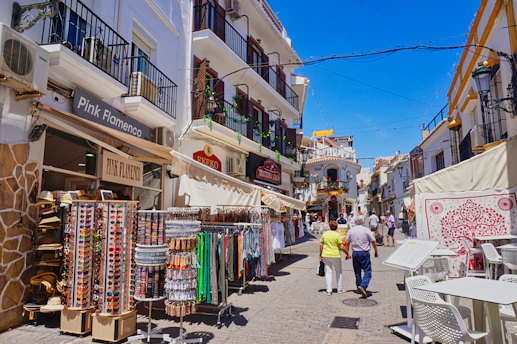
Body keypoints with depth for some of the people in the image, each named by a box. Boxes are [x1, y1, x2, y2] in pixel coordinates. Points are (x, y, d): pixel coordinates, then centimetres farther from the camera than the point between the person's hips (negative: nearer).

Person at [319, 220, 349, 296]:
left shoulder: (325, 234, 2)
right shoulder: (337, 235, -9)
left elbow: (321, 245, 3)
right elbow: (341, 247, -11)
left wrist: (320, 254, 12)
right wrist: (347, 253, 1)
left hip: (326, 255, 2)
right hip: (335, 255, -2)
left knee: (328, 272, 6)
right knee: (339, 271, 17)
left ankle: (329, 291, 3)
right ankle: (339, 289, 23)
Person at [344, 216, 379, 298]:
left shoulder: (351, 230, 3)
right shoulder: (366, 230, -8)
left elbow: (347, 243, 5)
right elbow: (373, 242, -2)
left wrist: (347, 254, 14)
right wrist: (376, 251, 11)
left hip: (355, 253, 4)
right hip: (364, 253, -4)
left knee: (357, 272, 15)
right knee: (367, 271, -3)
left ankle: (358, 286, 23)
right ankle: (363, 286, -20)